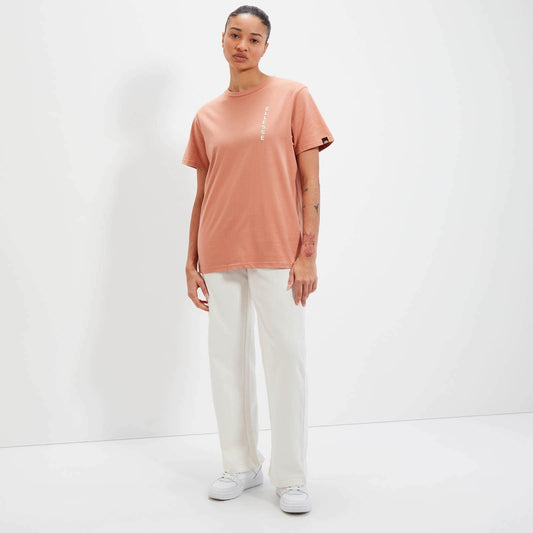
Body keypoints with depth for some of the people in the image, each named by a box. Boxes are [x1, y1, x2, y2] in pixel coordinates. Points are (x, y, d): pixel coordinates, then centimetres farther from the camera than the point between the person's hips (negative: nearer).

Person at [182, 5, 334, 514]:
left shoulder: (293, 97, 2)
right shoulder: (207, 116, 12)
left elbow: (310, 183, -2)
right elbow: (201, 195, 15)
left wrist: (308, 253, -9)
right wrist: (191, 261, 11)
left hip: (276, 252, -4)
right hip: (220, 254, 4)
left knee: (285, 358, -3)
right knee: (226, 358, 7)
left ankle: (291, 477, 10)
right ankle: (241, 466, 22)